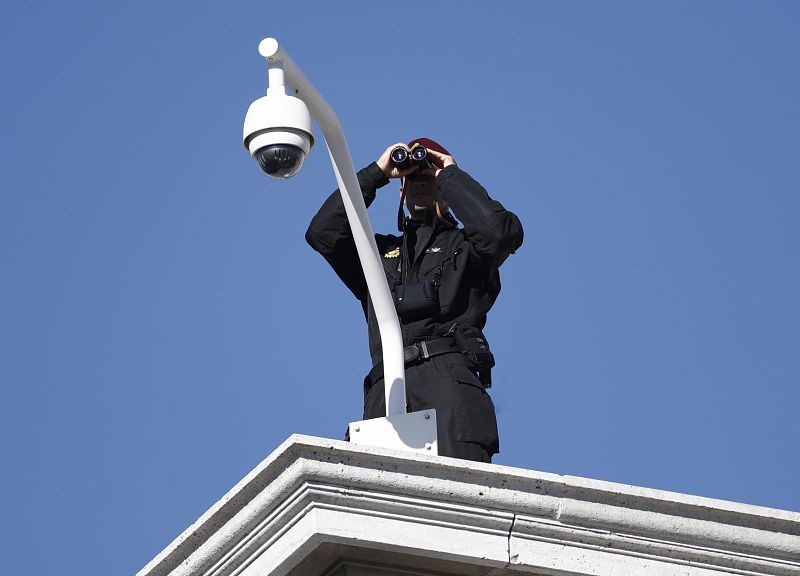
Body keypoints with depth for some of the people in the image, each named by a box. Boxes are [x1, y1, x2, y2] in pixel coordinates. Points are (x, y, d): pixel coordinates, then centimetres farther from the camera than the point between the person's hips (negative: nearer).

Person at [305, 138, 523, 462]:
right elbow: (322, 233, 20)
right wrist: (377, 173, 21)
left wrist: (450, 174, 14)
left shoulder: (462, 244, 24)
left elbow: (502, 231, 1)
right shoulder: (380, 250, 34)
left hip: (450, 374, -2)